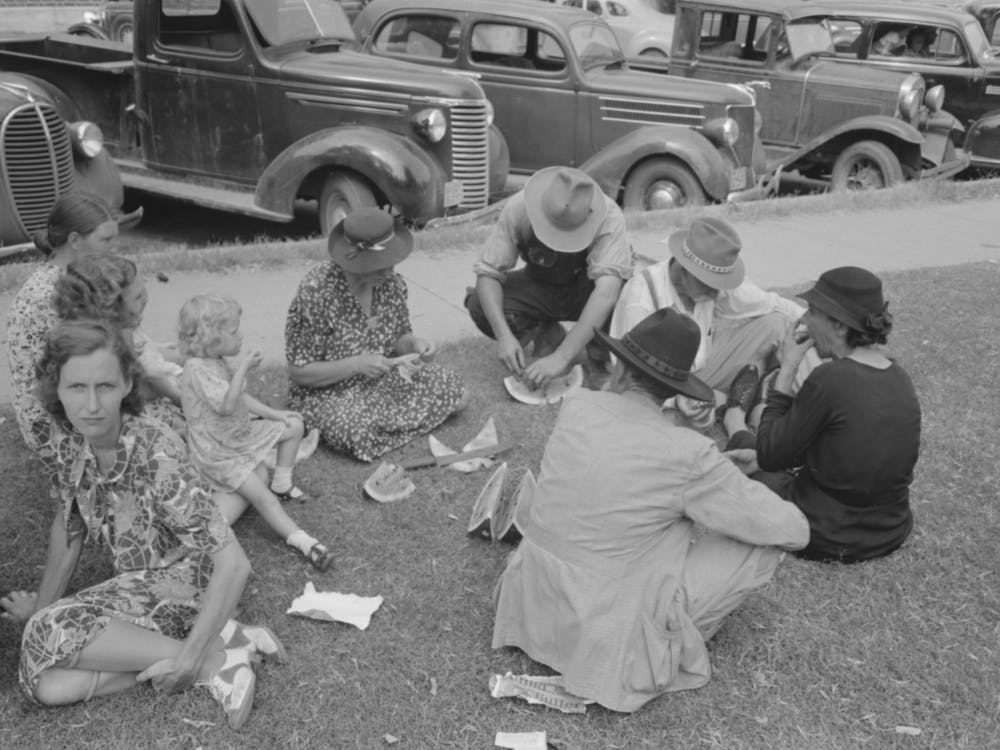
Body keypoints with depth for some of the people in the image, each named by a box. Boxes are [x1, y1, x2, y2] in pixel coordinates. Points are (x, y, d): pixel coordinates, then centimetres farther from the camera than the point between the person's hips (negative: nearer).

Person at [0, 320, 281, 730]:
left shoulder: (156, 457, -28)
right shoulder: (62, 441, -9)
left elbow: (234, 563, -28)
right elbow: (68, 524, 9)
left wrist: (193, 655, -27)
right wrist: (43, 606, 7)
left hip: (184, 581, -6)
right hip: (135, 583, 6)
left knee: (49, 634, -23)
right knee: (48, 684, -15)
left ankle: (213, 657, -17)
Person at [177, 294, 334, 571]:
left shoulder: (217, 363, 5)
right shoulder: (198, 369, -27)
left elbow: (240, 396, 16)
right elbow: (227, 405, -38)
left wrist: (273, 413, 11)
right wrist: (244, 369, -33)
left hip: (240, 434, 10)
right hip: (219, 453, -10)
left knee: (294, 425, 12)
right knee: (261, 495, -19)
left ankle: (281, 483, 17)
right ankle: (300, 539, -19)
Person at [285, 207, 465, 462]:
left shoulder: (391, 283, -8)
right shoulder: (316, 292, -26)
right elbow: (298, 372, -20)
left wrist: (413, 343, -16)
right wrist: (356, 364, -29)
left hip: (384, 379, 6)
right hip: (328, 393, -6)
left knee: (455, 392, -8)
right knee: (362, 435, -35)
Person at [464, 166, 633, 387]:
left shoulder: (609, 218, -34)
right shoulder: (518, 208, -28)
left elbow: (606, 293, -44)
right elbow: (488, 272, -24)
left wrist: (562, 357, -51)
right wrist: (503, 335, -39)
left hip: (587, 288, -2)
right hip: (540, 285, 2)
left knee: (628, 294, -37)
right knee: (479, 305, -26)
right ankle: (548, 334, 1)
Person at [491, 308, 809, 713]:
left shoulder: (575, 407, -7)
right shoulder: (687, 455, -21)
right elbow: (793, 531, -10)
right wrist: (726, 479, 8)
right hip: (603, 639, -5)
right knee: (764, 545, -1)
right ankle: (670, 640, 7)